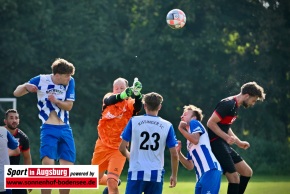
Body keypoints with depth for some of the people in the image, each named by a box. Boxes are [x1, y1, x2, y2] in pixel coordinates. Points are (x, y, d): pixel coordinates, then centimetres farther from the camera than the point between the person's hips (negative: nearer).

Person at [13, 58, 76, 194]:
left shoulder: (70, 82, 1)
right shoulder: (41, 80, -6)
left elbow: (69, 106, 0)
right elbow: (17, 93, -2)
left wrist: (56, 101, -19)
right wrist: (26, 87, -24)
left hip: (65, 129, 3)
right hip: (48, 129, -3)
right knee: (48, 163, -22)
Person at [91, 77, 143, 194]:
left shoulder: (130, 103, -9)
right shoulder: (108, 98, -5)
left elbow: (138, 107, -32)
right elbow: (109, 100, -30)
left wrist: (137, 94, -55)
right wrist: (122, 95, -53)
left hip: (118, 148, -3)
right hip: (102, 145, 3)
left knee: (112, 183, -17)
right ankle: (114, 181, 47)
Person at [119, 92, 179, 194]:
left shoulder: (134, 121, -1)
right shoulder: (167, 126, 1)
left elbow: (122, 148, 2)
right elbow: (174, 155, 2)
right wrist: (174, 175, 16)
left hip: (136, 173, -1)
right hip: (156, 175, 1)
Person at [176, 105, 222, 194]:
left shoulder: (194, 123, 9)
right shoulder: (189, 142, 30)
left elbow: (195, 140, -13)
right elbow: (190, 166, 25)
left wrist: (181, 129, 1)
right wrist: (178, 152, 15)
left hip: (210, 171, -10)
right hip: (201, 176, 10)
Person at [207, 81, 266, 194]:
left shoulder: (235, 106, 15)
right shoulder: (228, 104, -16)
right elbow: (211, 123, -20)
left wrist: (238, 142, 21)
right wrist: (227, 137, -25)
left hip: (223, 144, 10)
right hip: (216, 143, -10)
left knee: (247, 172, 10)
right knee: (234, 177, -15)